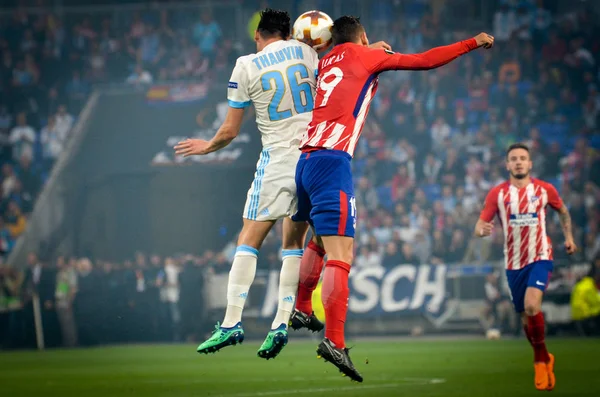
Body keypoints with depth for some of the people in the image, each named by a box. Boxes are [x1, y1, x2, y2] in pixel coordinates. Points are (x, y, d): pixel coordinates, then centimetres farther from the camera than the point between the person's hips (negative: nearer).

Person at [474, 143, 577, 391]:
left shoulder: (544, 190, 0)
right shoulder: (497, 193, -2)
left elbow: (562, 211, 20)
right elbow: (480, 226, -6)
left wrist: (569, 237, 15)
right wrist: (482, 230, -28)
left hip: (540, 258, -2)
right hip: (514, 263, 2)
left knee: (532, 305, -25)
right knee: (526, 317, 8)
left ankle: (540, 358, -5)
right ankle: (545, 360, 32)